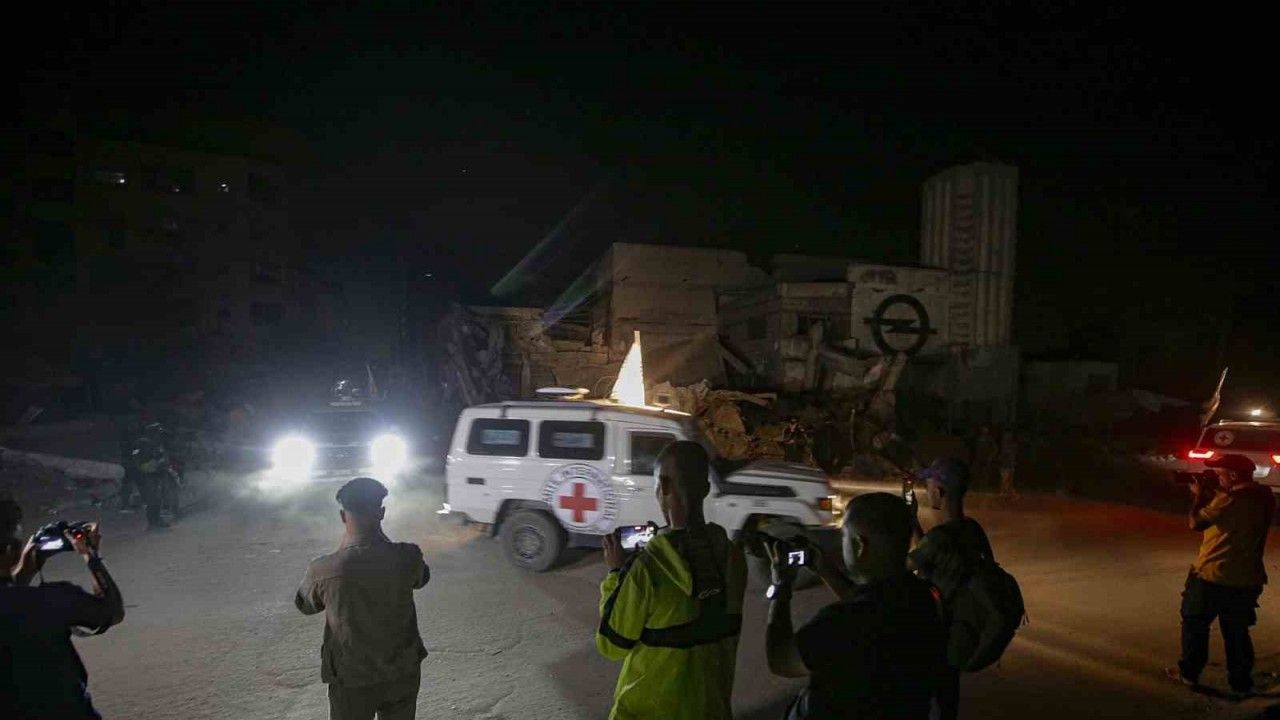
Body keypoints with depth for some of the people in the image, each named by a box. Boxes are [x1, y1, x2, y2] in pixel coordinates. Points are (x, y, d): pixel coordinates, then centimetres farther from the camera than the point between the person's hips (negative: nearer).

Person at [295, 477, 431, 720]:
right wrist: (381, 539, 4)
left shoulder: (323, 570, -23)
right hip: (403, 673, 2)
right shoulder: (407, 557, -19)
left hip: (351, 679, -1)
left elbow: (305, 606, 0)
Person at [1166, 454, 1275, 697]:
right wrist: (1209, 494, 7)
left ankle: (1189, 673, 21)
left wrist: (1199, 495, -4)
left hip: (1212, 576, -7)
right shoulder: (1262, 499, 5)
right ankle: (1241, 684, 20)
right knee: (1237, 632, 16)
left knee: (1195, 623, 11)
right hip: (1247, 581, 7)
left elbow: (1195, 522, -17)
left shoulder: (1228, 499, -22)